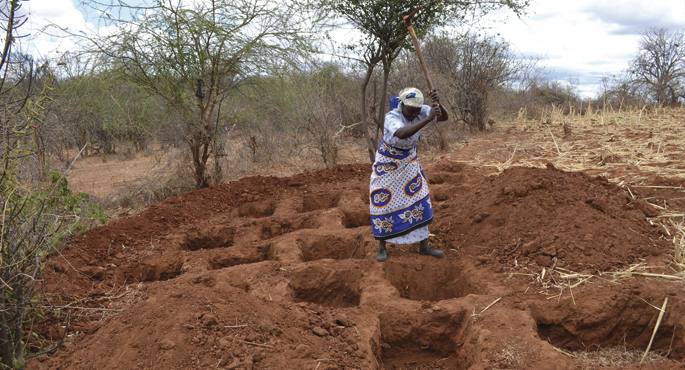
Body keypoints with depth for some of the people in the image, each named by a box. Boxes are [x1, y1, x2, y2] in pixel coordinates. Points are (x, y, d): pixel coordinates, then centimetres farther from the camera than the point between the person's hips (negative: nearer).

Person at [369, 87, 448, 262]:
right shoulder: (391, 117, -31)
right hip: (387, 164, -5)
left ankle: (424, 246, 12)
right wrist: (428, 119, -54)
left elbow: (444, 117, -21)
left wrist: (437, 102, -41)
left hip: (409, 162, 5)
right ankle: (382, 247, 15)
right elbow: (402, 134, -52)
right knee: (383, 203, 0)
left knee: (418, 199, 2)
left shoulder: (420, 111, -14)